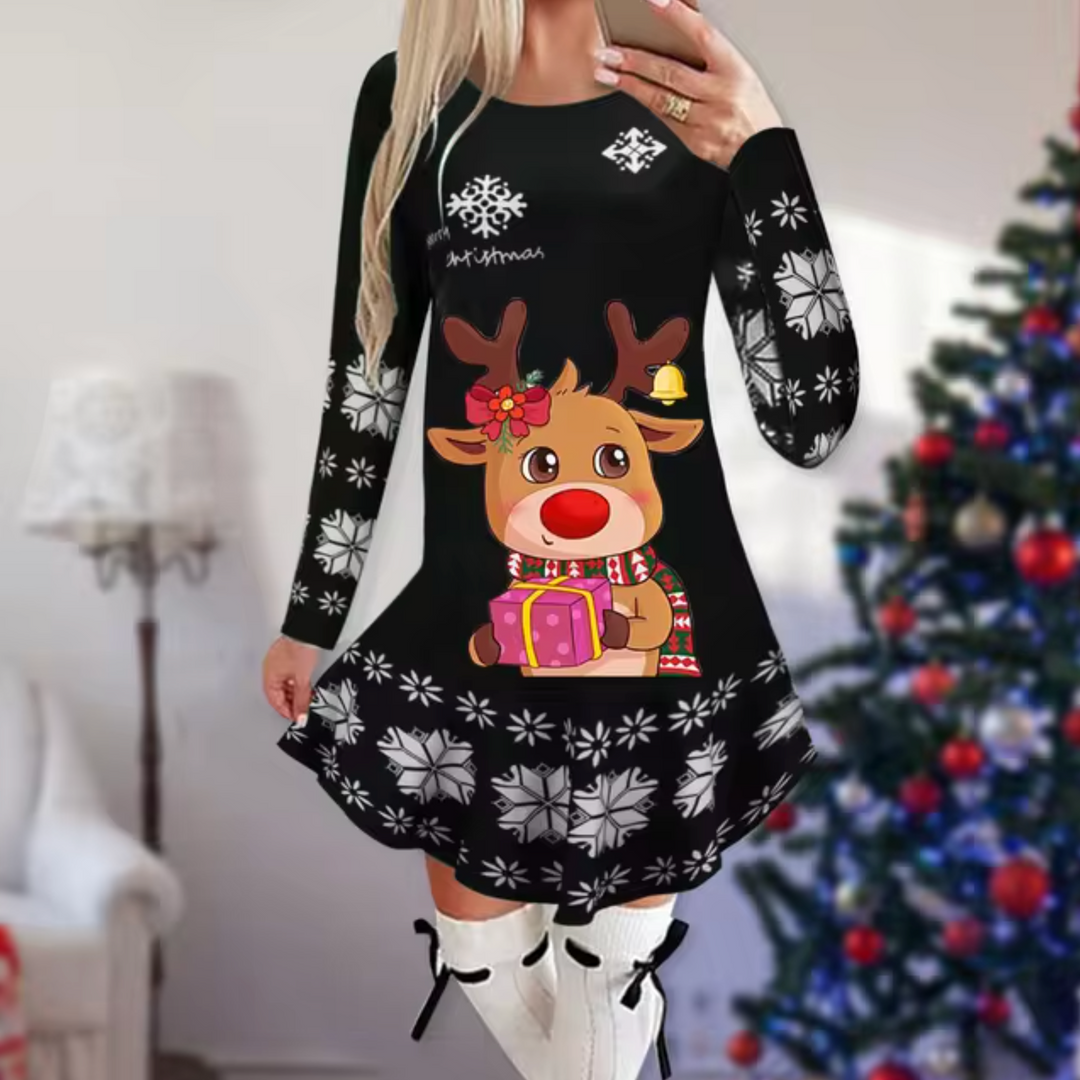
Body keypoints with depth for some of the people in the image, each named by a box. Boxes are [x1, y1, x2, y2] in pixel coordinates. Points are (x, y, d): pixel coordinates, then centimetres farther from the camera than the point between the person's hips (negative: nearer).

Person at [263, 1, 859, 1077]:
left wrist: (762, 149, -20)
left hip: (670, 632, -1)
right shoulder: (408, 97, 2)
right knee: (482, 954, 14)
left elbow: (811, 420, -10)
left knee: (614, 962, 11)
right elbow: (366, 380, 8)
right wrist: (310, 617, 12)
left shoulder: (704, 99, -1)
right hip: (474, 627, 2)